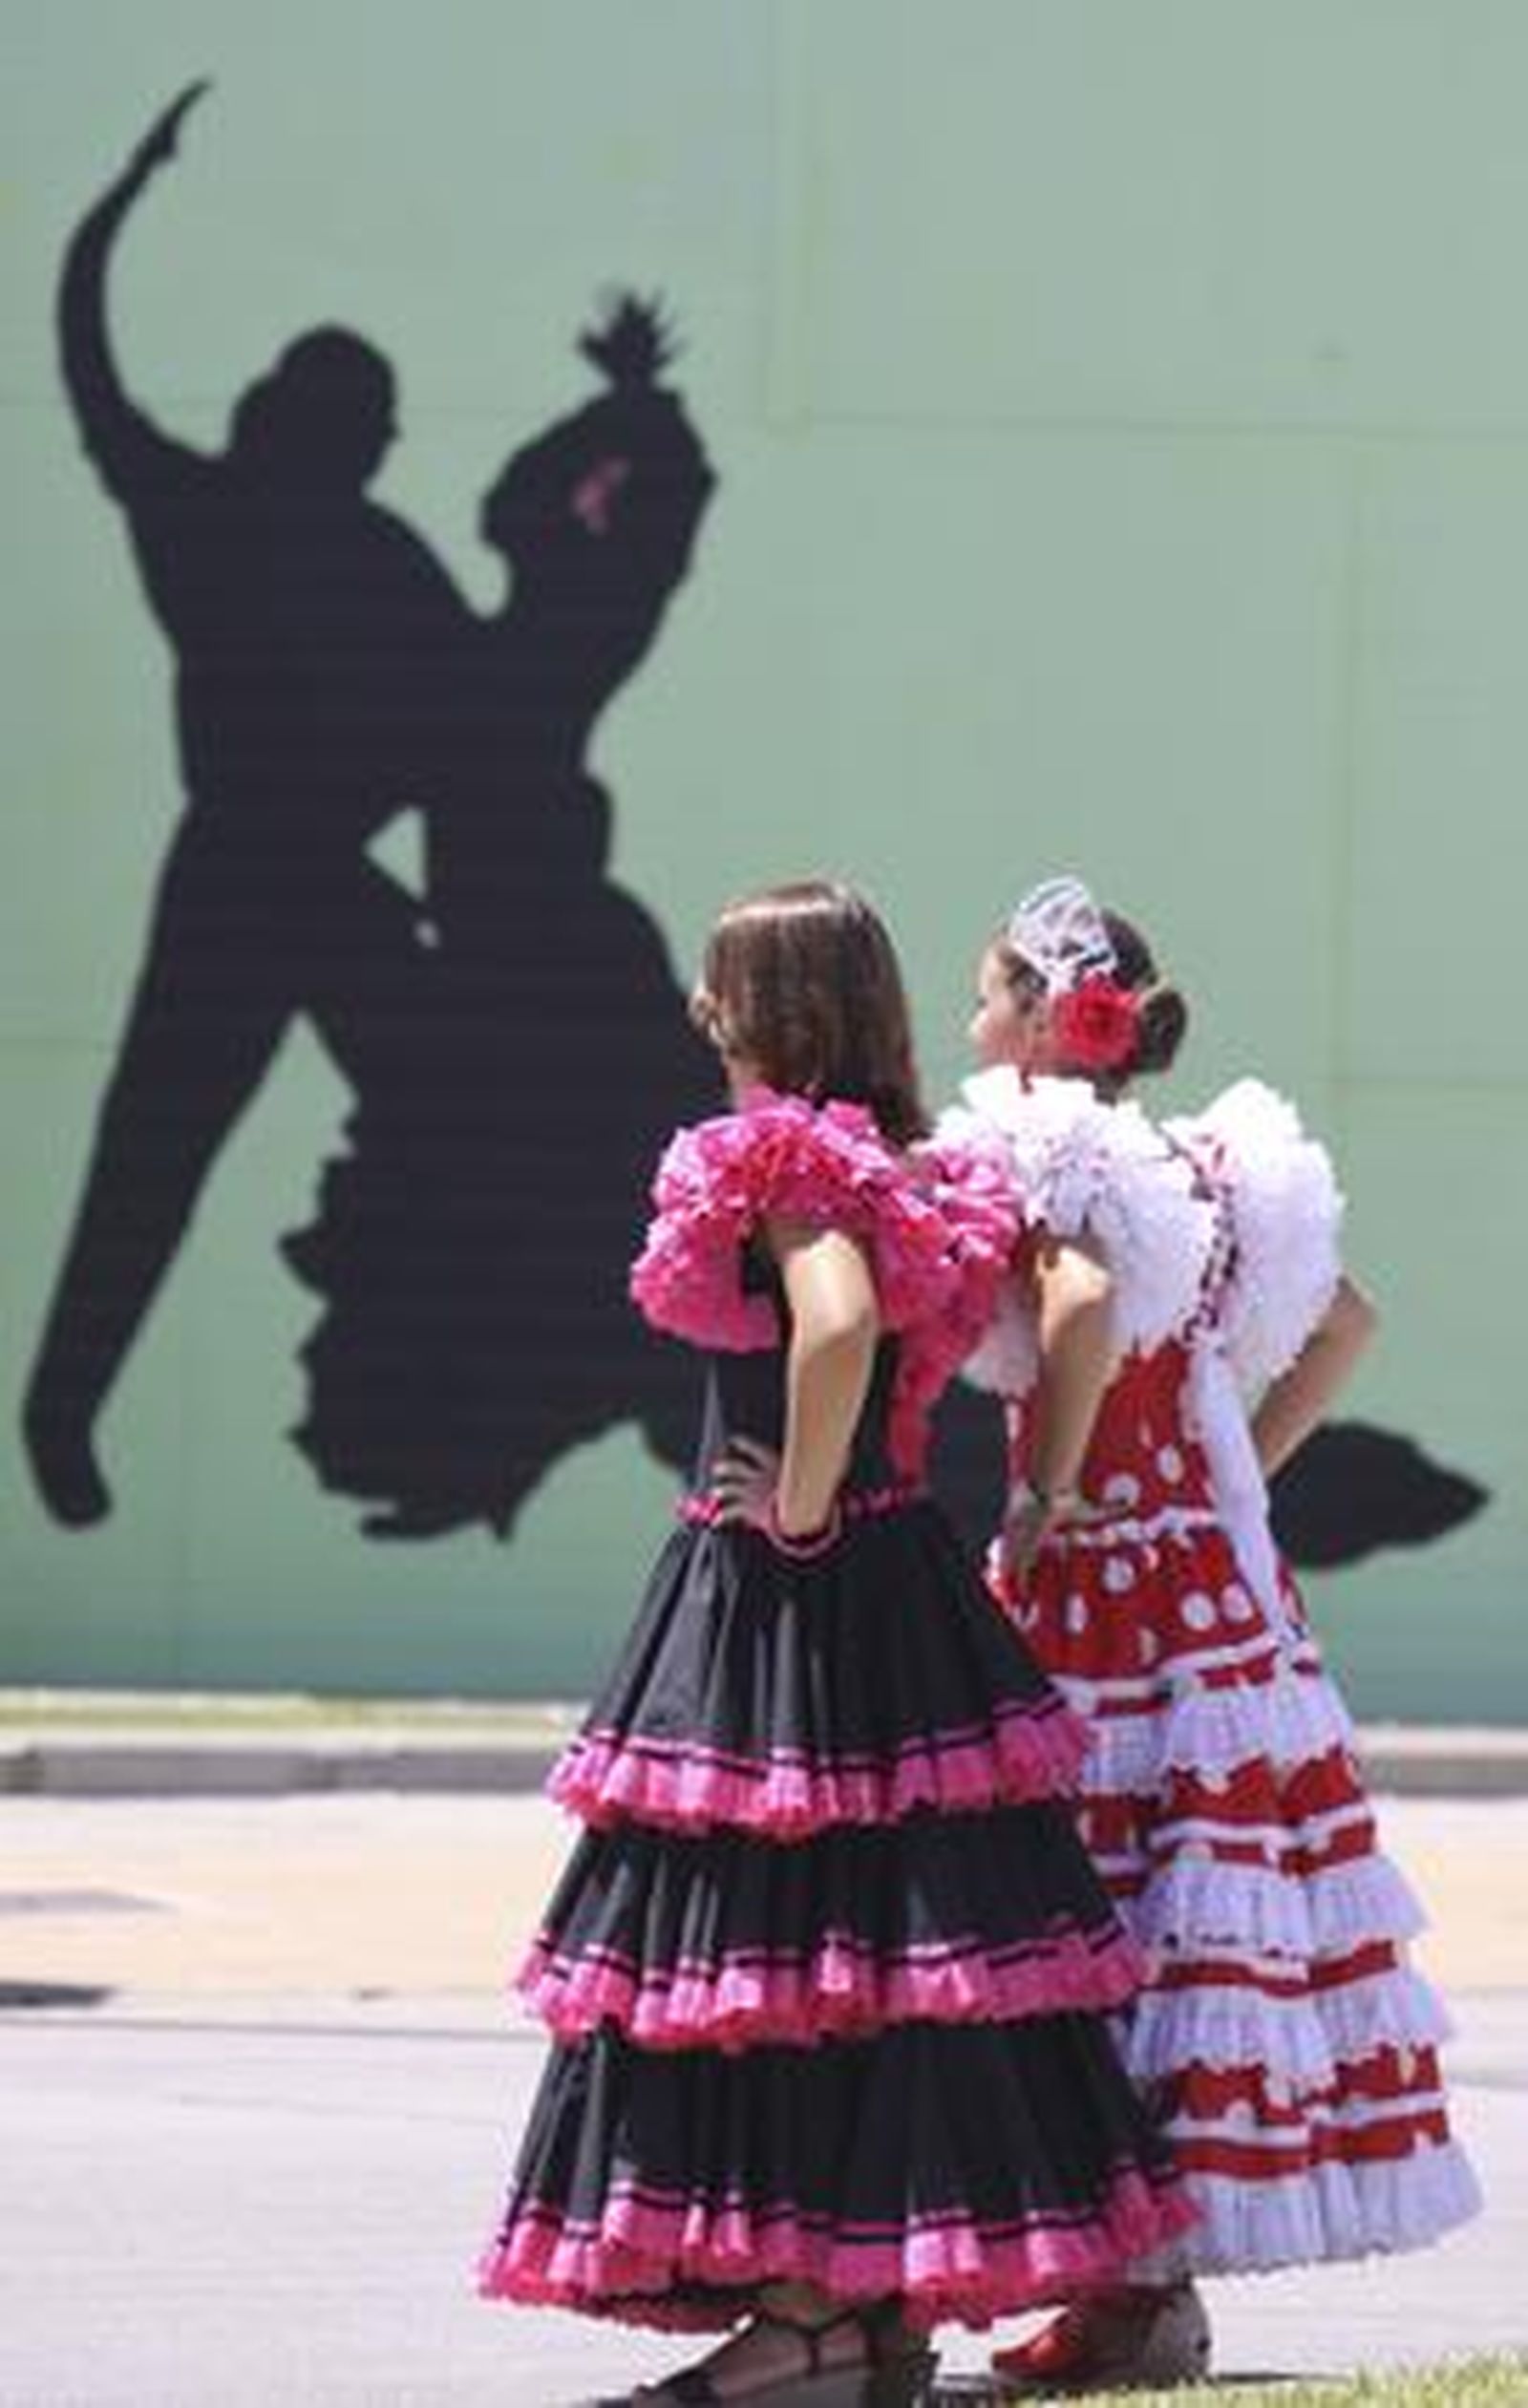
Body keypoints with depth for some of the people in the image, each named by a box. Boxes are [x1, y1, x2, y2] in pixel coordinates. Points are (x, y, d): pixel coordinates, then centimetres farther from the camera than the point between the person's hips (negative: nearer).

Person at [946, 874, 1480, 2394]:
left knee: (1118, 1924, -6)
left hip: (1098, 1585, -8)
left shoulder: (1044, 1169, -11)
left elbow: (1081, 1303, -32)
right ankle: (1156, 2284, 13)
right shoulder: (1196, 1170, 13)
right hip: (1215, 1572, 8)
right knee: (1192, 1911, 9)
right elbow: (1340, 1321, 21)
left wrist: (1045, 1496, -20)